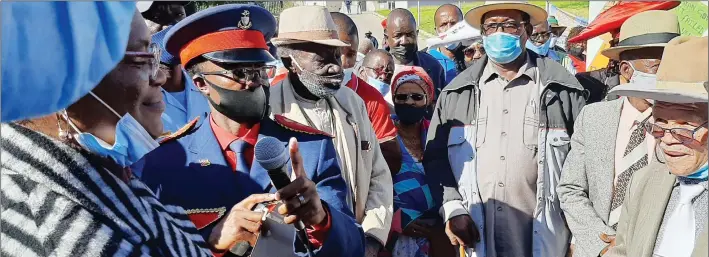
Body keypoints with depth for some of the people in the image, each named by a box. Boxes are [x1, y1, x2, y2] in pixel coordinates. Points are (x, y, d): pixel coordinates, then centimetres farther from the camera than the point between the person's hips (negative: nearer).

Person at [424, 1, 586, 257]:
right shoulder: (456, 91, 5)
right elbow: (435, 155, 6)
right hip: (475, 234, 1)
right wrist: (452, 208, -5)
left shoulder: (561, 87, 1)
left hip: (540, 235, -1)